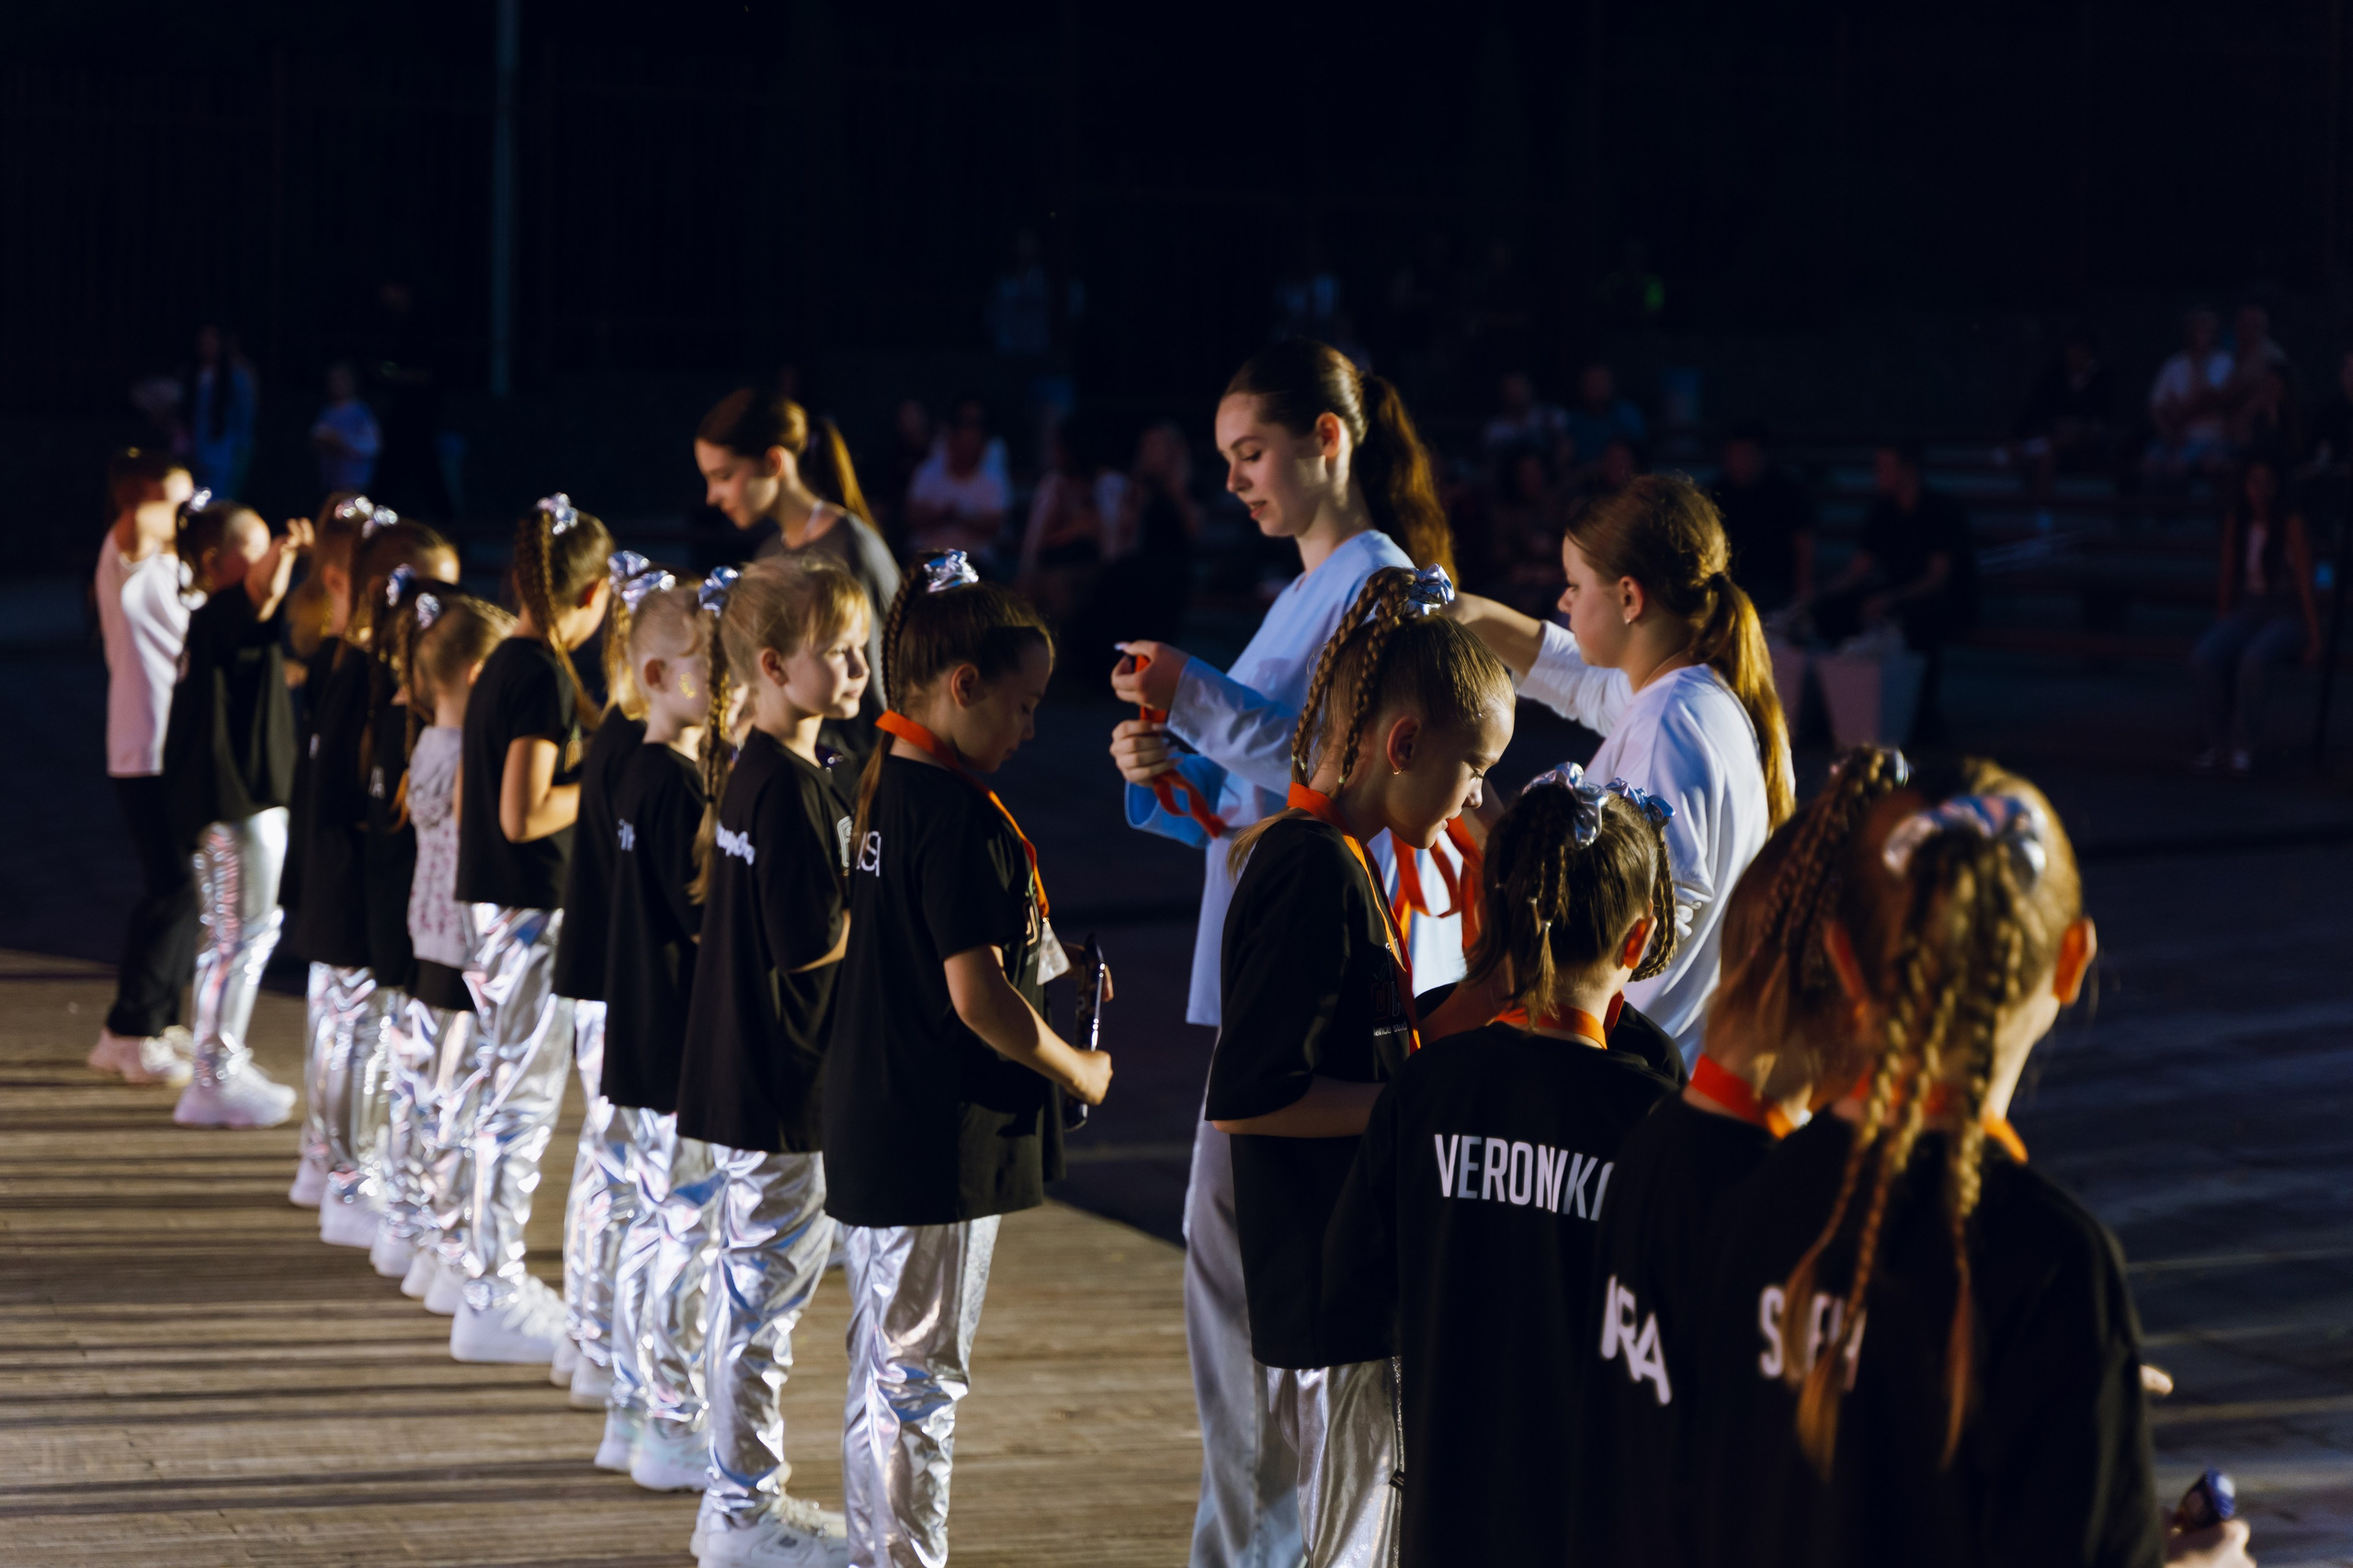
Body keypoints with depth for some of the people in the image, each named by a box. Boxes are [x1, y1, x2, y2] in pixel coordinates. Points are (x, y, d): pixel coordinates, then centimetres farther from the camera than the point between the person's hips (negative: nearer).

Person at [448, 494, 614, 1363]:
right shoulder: (545, 676, -17)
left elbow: (470, 796, 19)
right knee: (522, 1098, -5)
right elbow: (524, 815, -22)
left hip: (494, 903, 10)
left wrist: (586, 769, 19)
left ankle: (495, 1281, 24)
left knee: (504, 1094, 16)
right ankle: (493, 1300, -1)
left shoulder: (502, 666, 11)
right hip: (530, 911, -10)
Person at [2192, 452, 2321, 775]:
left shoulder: (2291, 523, -9)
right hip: (2248, 611, 4)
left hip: (2288, 614, -4)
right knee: (2203, 657, -28)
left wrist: (2314, 638, -14)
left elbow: (2305, 581, -10)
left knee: (2254, 660, -37)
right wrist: (2221, 624, 8)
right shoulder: (2235, 522, 5)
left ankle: (2244, 745, -24)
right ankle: (2216, 742, -18)